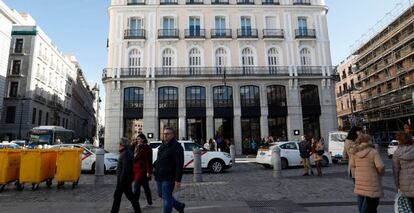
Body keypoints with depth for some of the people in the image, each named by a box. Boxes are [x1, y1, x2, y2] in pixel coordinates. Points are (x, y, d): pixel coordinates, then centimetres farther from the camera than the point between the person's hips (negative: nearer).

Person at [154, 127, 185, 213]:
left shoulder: (176, 147, -15)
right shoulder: (162, 146, 13)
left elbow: (179, 165, -19)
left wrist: (178, 180, -23)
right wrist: (156, 172, 20)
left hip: (168, 178, -9)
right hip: (159, 177, 9)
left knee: (166, 198, -1)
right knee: (161, 195, 20)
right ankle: (179, 206, 37)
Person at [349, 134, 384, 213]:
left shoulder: (355, 152, 1)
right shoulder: (373, 152, -14)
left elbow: (352, 165, 9)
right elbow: (380, 166, -20)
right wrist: (381, 172, 0)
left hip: (359, 183, 5)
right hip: (371, 184, -5)